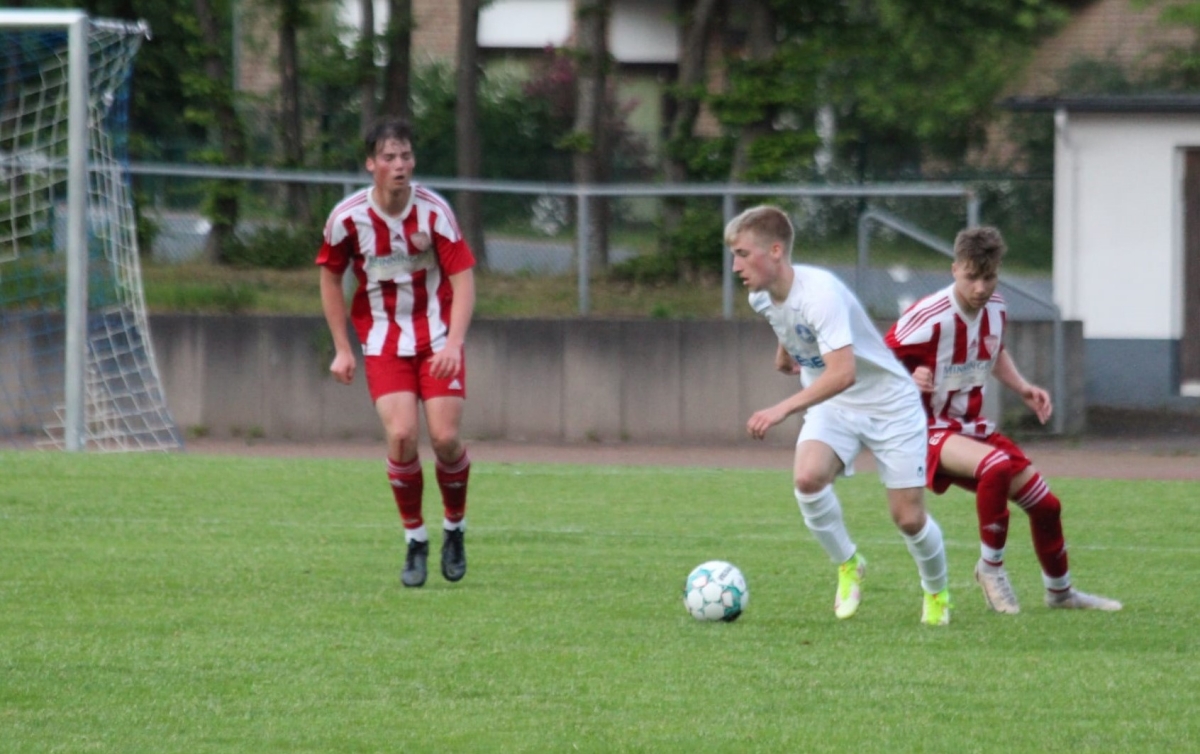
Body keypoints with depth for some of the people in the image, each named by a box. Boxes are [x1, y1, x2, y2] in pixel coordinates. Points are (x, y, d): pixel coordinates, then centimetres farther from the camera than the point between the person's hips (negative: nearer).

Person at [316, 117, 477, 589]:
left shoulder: (433, 211, -13)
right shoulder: (348, 217, -9)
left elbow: (463, 279, -11)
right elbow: (330, 276, 6)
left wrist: (453, 343, -24)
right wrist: (342, 349, 5)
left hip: (437, 340, 0)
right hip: (383, 343, 0)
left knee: (445, 438, -11)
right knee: (401, 435, -18)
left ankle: (454, 528, 17)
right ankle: (415, 540, 1)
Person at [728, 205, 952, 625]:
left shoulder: (819, 294, -32)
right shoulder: (762, 298, -6)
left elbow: (843, 373, -43)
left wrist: (783, 409, -50)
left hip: (888, 403, -6)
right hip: (831, 407, 6)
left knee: (909, 518, -3)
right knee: (807, 477, -25)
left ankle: (936, 592, 27)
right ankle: (847, 567, -2)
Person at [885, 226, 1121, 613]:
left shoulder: (995, 310, -1)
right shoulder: (928, 318, -24)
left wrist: (1022, 388, 5)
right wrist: (909, 380, -36)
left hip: (972, 427, 8)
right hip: (929, 431, -8)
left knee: (1045, 505, 8)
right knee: (997, 465, -36)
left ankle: (1060, 592, 35)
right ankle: (991, 567, -15)